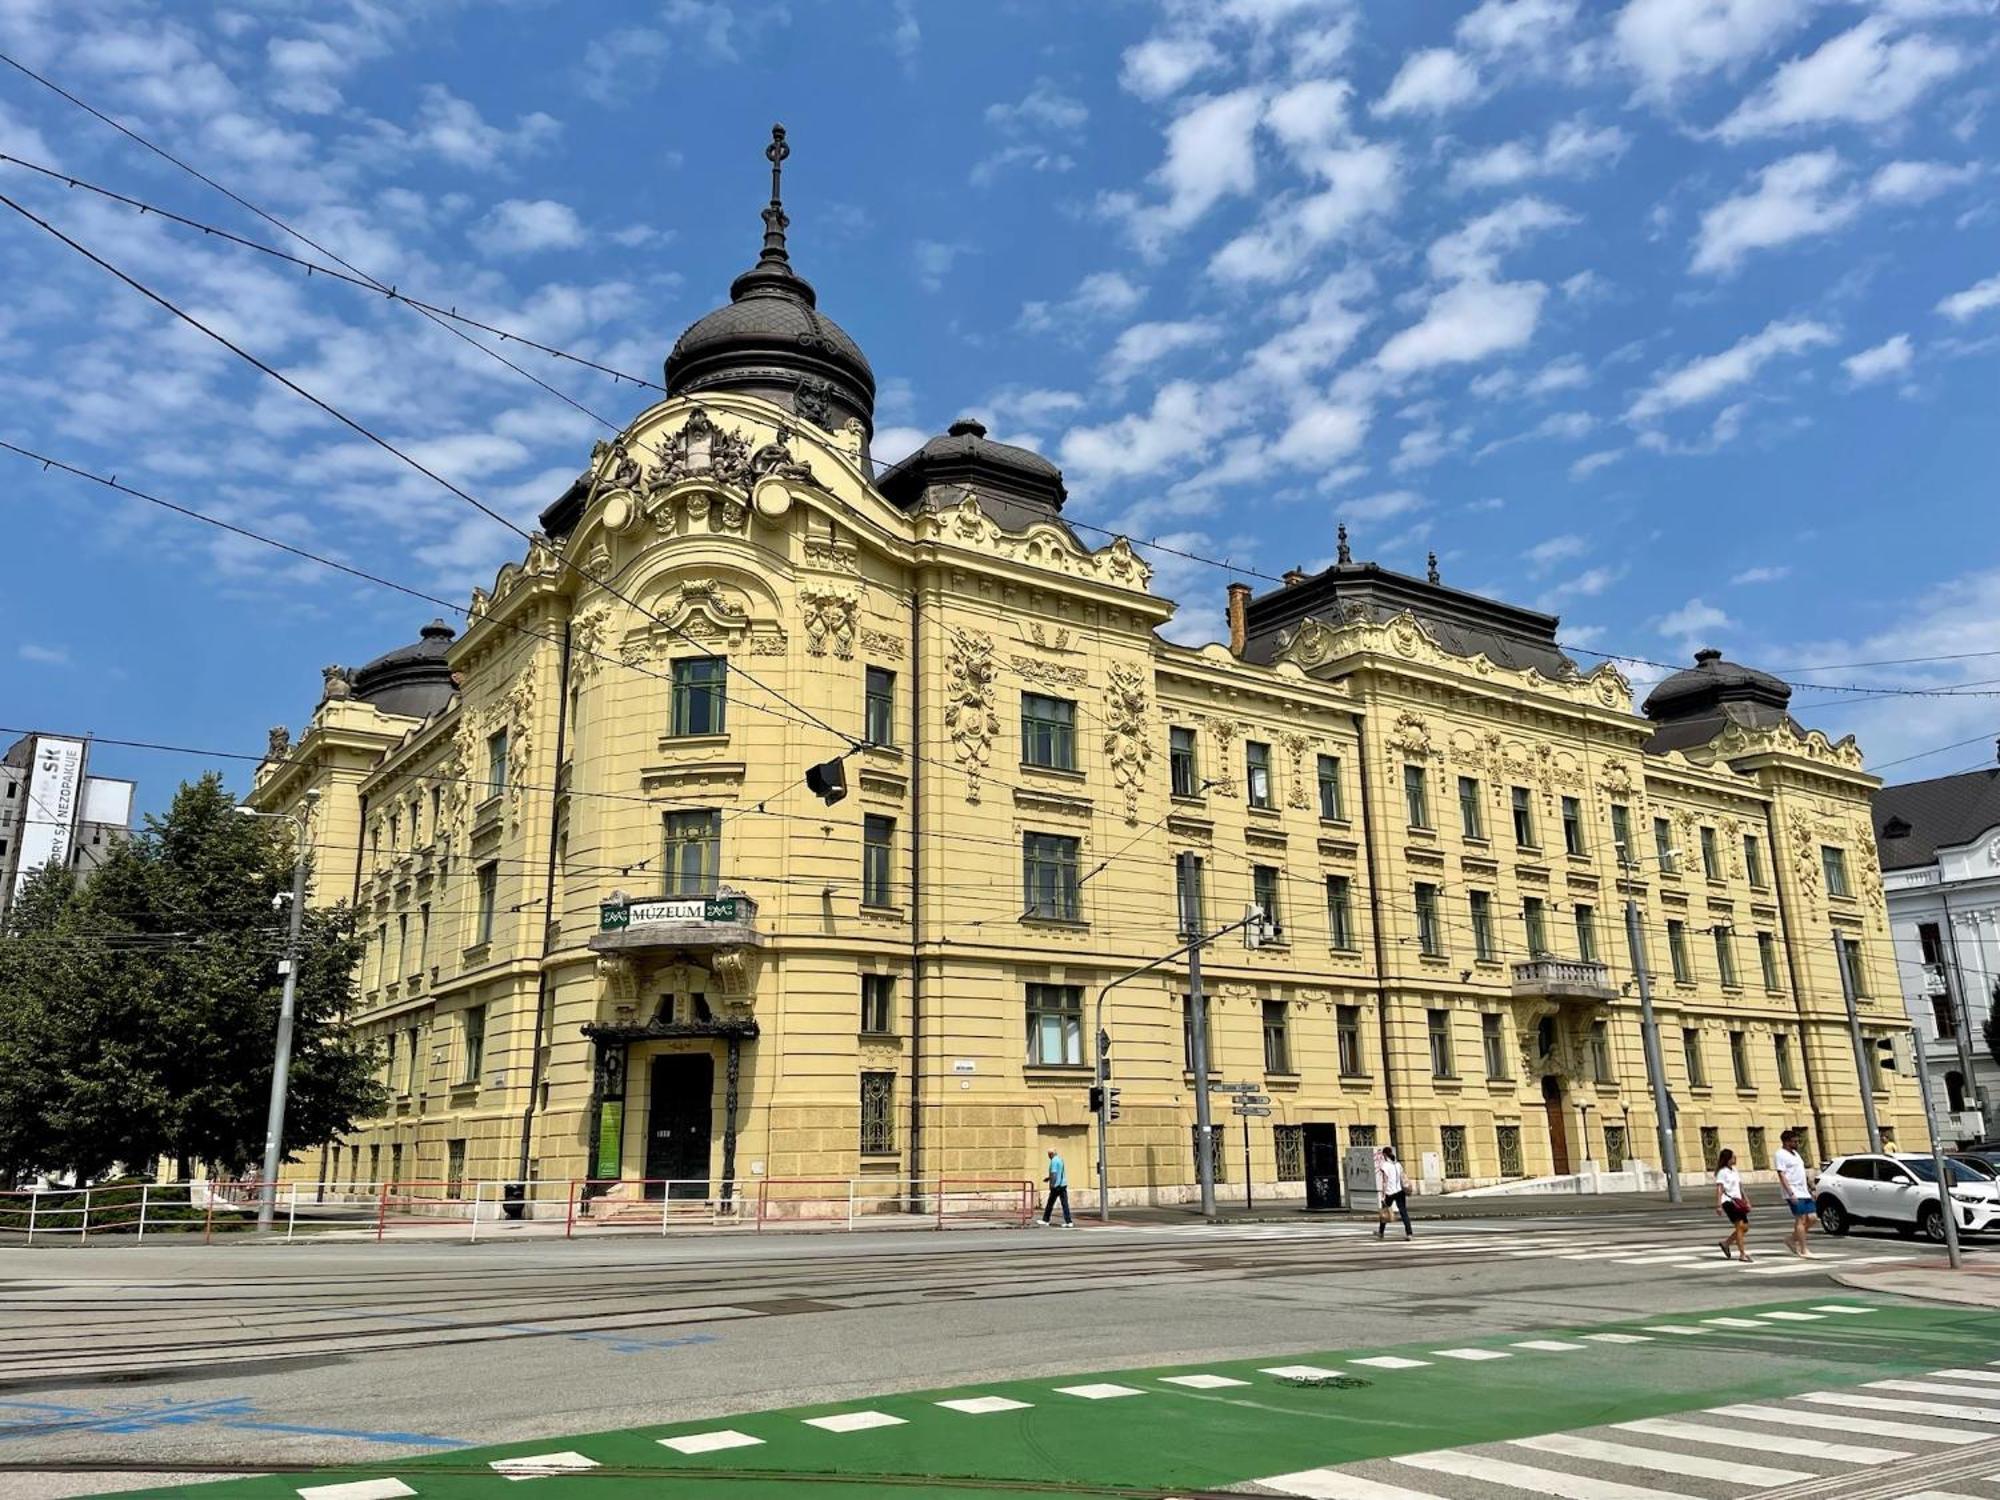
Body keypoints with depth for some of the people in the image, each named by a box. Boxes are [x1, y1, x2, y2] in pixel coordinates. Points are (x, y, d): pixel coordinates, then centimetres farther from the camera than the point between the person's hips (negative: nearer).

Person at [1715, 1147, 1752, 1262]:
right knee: (1739, 1225, -15)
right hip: (1728, 1201, -8)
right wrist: (1718, 1205, -19)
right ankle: (1742, 1254, -13)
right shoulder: (1722, 1172, -9)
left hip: (1737, 1201, 8)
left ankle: (1726, 1243, 22)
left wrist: (1746, 1200, 19)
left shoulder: (1734, 1170, 15)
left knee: (1745, 1227, 5)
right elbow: (1719, 1189, -13)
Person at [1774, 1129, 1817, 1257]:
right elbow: (1782, 1176, -16)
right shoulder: (1781, 1155, -10)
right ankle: (1803, 1250, -3)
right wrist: (1791, 1193, -23)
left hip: (1803, 1192, 9)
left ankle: (1793, 1241, 17)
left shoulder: (1794, 1153, 18)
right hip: (1794, 1194, -9)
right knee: (1801, 1219, -8)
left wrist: (1809, 1187, 20)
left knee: (1812, 1218, 5)